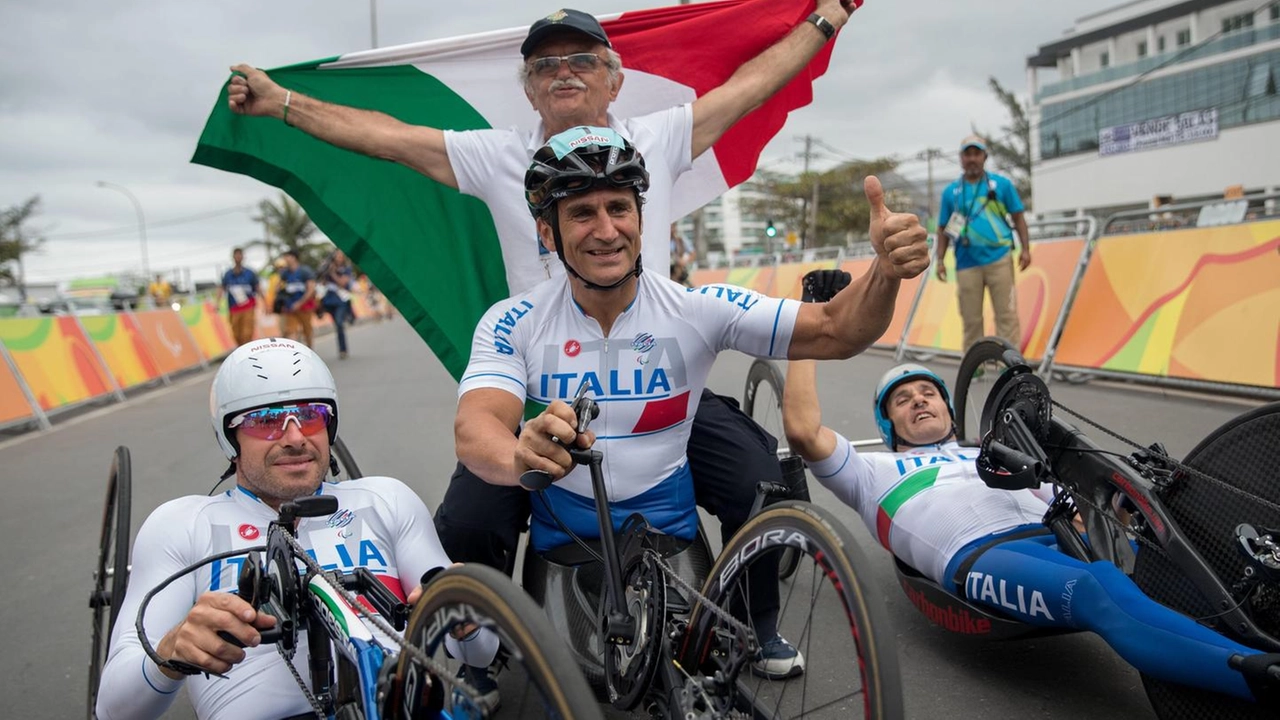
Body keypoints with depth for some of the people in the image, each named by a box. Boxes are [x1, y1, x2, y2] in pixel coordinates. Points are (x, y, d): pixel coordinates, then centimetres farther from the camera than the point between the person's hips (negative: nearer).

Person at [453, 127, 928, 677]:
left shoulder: (697, 309, -9)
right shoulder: (512, 324, -10)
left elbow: (833, 331, -12)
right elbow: (475, 427, -25)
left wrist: (885, 272, -33)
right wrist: (520, 456, -49)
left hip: (672, 535, 1)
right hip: (562, 546, 0)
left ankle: (758, 629, 24)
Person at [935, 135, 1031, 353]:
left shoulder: (1001, 184, 5)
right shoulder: (950, 192, 9)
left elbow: (1018, 217, 8)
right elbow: (943, 229, 12)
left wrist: (1025, 249, -1)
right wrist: (940, 259, 4)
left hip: (999, 260, -1)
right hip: (966, 265, 1)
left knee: (1006, 315, -1)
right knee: (971, 319, 7)